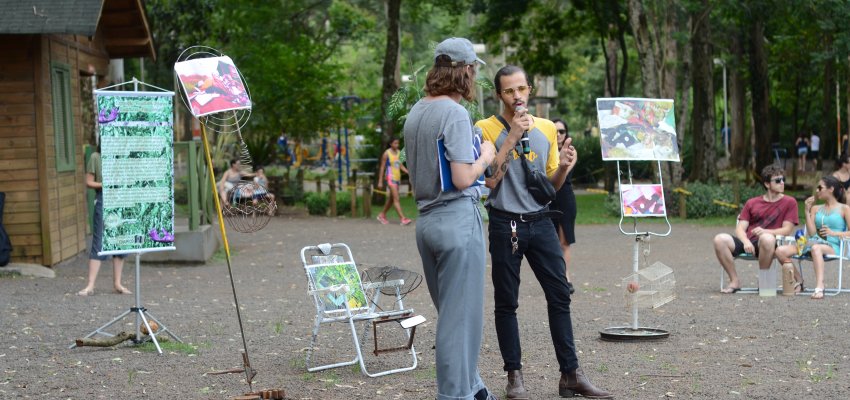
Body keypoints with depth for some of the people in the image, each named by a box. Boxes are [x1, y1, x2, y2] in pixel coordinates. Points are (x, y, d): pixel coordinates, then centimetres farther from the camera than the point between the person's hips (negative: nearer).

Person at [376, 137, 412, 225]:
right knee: (396, 198, -13)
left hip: (397, 178, 7)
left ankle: (382, 215, 31)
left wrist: (409, 172, -1)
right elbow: (382, 168, -4)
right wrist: (380, 181, -6)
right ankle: (403, 218, -20)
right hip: (390, 178, -7)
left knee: (391, 199, 15)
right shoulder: (386, 154, -7)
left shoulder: (399, 153, 11)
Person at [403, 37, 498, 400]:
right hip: (458, 220, -9)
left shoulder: (415, 113, 11)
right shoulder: (455, 114, -15)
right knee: (461, 315, -1)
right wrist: (485, 157, -2)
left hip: (426, 220, 9)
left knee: (451, 312, 17)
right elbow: (463, 178, -20)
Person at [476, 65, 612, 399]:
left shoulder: (547, 129, 9)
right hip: (506, 224, -3)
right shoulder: (487, 128, -3)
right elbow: (489, 181, -14)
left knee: (560, 296, 1)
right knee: (507, 303, 3)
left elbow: (552, 186, 14)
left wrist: (563, 168, -8)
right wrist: (513, 137, -17)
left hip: (541, 222, 4)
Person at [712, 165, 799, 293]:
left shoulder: (789, 202, 10)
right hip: (747, 243, 3)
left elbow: (787, 230, 1)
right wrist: (746, 241, -13)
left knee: (767, 238, -41)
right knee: (720, 239, -26)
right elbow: (740, 229, 10)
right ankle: (734, 281, -13)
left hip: (766, 243, -3)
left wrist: (765, 231, -17)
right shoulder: (752, 203, 18)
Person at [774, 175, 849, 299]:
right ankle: (798, 281, -6)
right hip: (815, 241, 5)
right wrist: (807, 211, 5)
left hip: (832, 246, -5)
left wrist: (834, 233, -17)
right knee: (780, 251, -19)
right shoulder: (815, 209, 23)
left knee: (816, 248, -44)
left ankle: (819, 288, -55)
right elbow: (812, 233, 8)